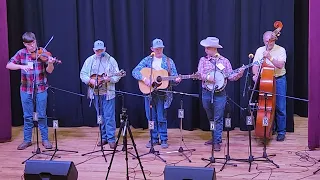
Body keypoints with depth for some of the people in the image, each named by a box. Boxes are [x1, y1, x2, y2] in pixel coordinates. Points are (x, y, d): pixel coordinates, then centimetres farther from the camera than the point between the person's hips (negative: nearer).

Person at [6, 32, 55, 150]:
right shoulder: (21, 53, 0)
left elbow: (49, 71, -7)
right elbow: (8, 65, -7)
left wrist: (50, 63, -29)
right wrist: (21, 66, -23)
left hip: (41, 88, -1)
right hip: (26, 89, 2)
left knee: (42, 115, 4)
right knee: (27, 116, 10)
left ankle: (45, 139, 16)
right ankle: (27, 140, 21)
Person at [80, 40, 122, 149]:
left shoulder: (111, 60, -1)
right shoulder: (89, 60, 6)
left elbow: (117, 76, -2)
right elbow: (82, 74, 5)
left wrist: (109, 79, -21)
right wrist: (90, 80, -13)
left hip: (108, 93, -3)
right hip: (95, 93, 3)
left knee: (109, 116, -5)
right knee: (100, 116, 12)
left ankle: (111, 139, 1)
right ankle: (104, 137, 22)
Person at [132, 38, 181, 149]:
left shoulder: (169, 61, 4)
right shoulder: (147, 60, 5)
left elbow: (174, 77, 3)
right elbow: (135, 71, -4)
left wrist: (177, 80, -20)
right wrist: (144, 78, -20)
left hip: (163, 93, -2)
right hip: (149, 92, 2)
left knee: (161, 118, 0)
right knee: (151, 117, 8)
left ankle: (164, 139, 12)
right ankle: (154, 138, 20)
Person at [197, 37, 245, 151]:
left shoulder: (224, 61, 2)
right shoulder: (203, 60, 5)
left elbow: (231, 77, 1)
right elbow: (199, 74, -5)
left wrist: (239, 74, -17)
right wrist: (207, 77, -23)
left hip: (220, 93, -2)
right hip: (206, 93, 3)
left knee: (218, 119, -2)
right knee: (211, 118, 15)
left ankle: (217, 142, 3)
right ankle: (214, 137, 30)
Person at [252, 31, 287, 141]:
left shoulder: (280, 50, -5)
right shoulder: (259, 51, 5)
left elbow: (280, 65, -17)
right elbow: (255, 66, 1)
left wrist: (269, 57, -26)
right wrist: (256, 75, -18)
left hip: (279, 80, -3)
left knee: (280, 107, -2)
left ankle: (281, 131, 9)